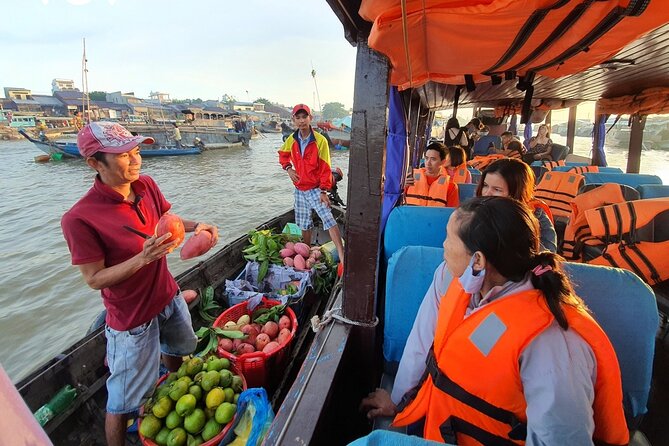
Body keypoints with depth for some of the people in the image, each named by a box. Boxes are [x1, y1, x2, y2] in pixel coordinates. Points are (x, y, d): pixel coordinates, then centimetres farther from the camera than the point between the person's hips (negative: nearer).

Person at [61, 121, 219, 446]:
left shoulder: (147, 185, -9)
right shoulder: (80, 218, -27)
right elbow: (95, 279, -21)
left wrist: (195, 226, -12)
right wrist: (144, 258, -34)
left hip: (168, 297, 8)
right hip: (133, 319, -7)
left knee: (176, 352, 33)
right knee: (125, 401, 11)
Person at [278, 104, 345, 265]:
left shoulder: (320, 140, -13)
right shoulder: (291, 139, 1)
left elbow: (325, 167, -12)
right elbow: (283, 154, 21)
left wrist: (324, 191, -16)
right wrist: (288, 168, 1)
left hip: (315, 189, -5)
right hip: (299, 189, 5)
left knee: (328, 219, -20)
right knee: (304, 224, 16)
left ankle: (342, 257, -22)